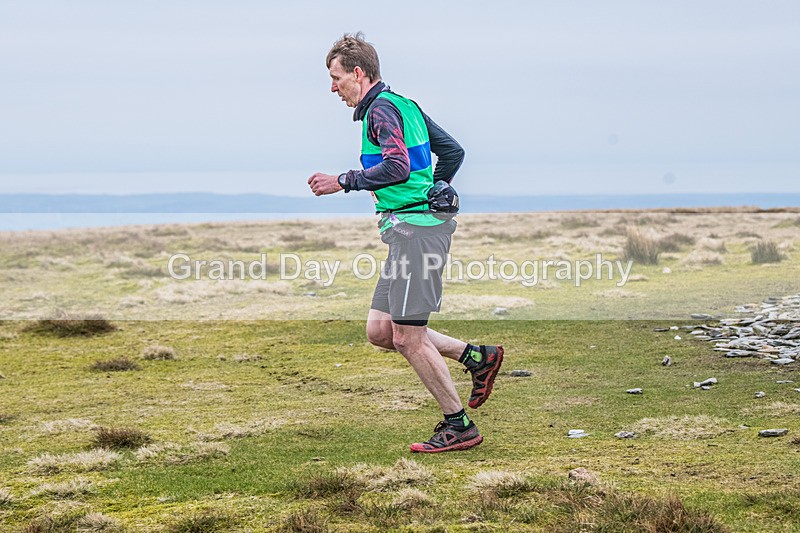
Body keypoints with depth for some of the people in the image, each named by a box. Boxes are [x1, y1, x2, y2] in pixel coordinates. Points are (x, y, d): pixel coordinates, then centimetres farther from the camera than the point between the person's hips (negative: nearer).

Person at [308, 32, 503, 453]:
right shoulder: (405, 105, 20)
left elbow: (398, 166, -25)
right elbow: (453, 152, 24)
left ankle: (459, 426, 2)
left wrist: (343, 181, -17)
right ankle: (476, 357, 14)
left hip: (415, 228, -10)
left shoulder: (381, 109, -10)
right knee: (380, 331, 9)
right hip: (411, 229, 10)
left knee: (408, 336, -6)